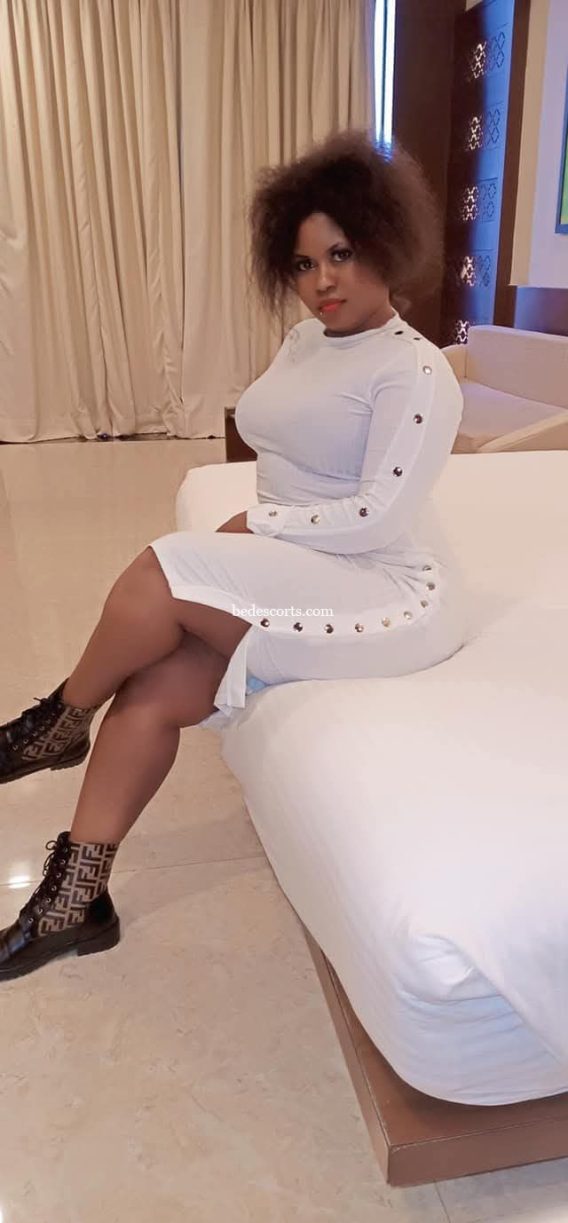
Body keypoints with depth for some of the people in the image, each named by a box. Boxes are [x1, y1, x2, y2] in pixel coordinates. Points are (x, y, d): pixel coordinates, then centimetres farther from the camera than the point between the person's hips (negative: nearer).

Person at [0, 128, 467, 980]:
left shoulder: (416, 372, -13)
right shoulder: (304, 341, 13)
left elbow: (381, 516, -20)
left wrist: (257, 524, -13)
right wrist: (256, 531, -3)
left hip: (389, 595, -8)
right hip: (298, 581, 8)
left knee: (165, 570, -25)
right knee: (150, 694, -11)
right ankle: (76, 900, 2)